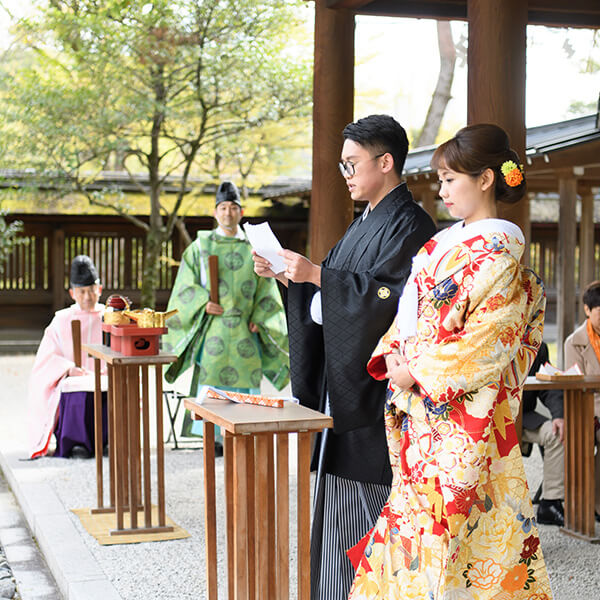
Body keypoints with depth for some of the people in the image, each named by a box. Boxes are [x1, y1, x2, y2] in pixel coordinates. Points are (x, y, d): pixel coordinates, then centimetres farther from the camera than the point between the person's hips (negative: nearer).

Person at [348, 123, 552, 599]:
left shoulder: (498, 251, -11)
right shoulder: (444, 243, 14)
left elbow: (487, 341, -18)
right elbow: (411, 311, 18)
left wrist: (420, 373, -17)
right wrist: (392, 355, 1)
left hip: (463, 408, -8)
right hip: (418, 406, 8)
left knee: (446, 515, -3)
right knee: (416, 504, 12)